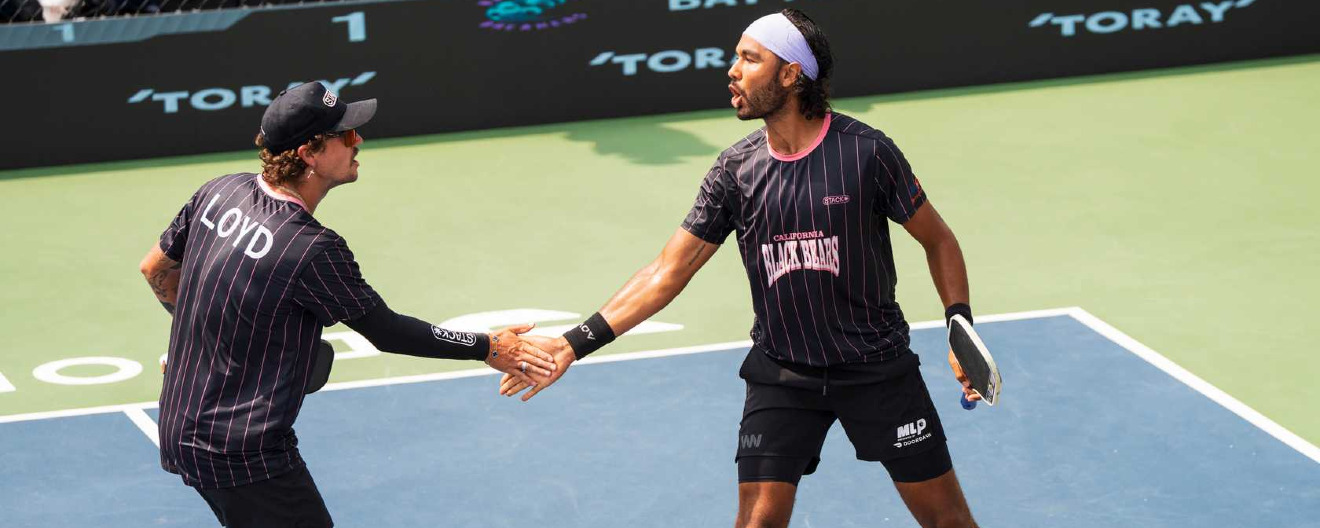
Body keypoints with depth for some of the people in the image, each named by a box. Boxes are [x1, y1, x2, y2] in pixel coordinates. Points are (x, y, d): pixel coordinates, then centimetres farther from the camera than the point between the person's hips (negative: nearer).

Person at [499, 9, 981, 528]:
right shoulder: (736, 170, -3)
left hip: (877, 366, -2)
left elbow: (937, 240, 1)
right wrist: (574, 343, -8)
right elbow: (667, 273, -1)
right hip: (780, 374, 2)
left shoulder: (866, 150, -11)